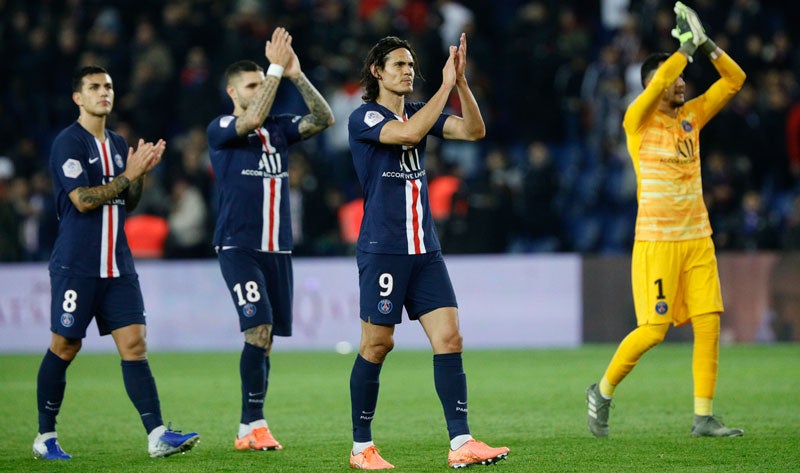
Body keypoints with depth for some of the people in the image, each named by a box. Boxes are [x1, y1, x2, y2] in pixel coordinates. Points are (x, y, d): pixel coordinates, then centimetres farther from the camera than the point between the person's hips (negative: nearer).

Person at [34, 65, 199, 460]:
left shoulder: (118, 144, 15)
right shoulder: (68, 143, -8)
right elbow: (83, 200, -17)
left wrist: (142, 171, 3)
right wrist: (129, 174, -14)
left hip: (117, 264, 6)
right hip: (76, 264, -6)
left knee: (134, 344, -5)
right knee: (64, 348, 1)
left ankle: (157, 435, -13)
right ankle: (45, 437, 14)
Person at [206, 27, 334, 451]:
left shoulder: (279, 128, 11)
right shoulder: (220, 130, -3)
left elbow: (324, 119, -1)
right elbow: (252, 119, -23)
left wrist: (296, 75, -10)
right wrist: (276, 68, -21)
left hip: (278, 248, 6)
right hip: (238, 246, -6)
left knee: (265, 337, 5)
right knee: (258, 329, -18)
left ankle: (247, 429, 12)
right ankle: (255, 425, -14)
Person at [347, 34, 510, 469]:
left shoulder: (418, 111, 14)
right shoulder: (364, 118, -6)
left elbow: (474, 130, 2)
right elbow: (408, 132, -25)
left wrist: (461, 81, -9)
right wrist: (445, 85, -21)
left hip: (425, 250, 6)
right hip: (381, 250, -6)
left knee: (448, 339, -5)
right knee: (377, 345, -1)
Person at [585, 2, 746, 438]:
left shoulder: (691, 116, 12)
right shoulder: (638, 120, -5)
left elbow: (734, 79, 8)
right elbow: (659, 82, -23)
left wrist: (706, 45, -3)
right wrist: (688, 46, -14)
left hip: (697, 239, 6)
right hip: (656, 242, -6)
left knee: (708, 323, -3)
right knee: (654, 329, -8)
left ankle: (703, 417, 1)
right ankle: (603, 392, 12)